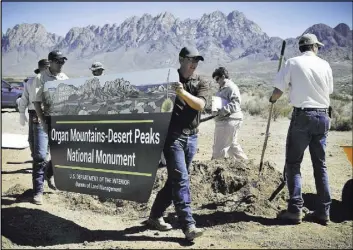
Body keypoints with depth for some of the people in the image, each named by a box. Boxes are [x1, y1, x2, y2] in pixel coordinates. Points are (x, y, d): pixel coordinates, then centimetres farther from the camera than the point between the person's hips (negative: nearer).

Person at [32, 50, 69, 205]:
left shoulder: (64, 78, 8)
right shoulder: (40, 78, -7)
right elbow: (36, 102, -11)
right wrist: (43, 122, -17)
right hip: (44, 119, -5)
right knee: (40, 155, -10)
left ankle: (50, 176, 41)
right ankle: (38, 191, -5)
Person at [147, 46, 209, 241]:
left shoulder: (201, 84, 8)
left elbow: (200, 104, -11)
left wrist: (182, 92, -26)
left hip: (191, 137, 4)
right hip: (172, 135, -4)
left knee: (175, 179, 10)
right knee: (181, 179, -12)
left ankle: (155, 216, 25)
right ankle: (188, 225, -13)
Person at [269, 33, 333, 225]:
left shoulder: (293, 63, -3)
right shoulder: (324, 65, 6)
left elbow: (278, 91, -4)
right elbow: (329, 92, 12)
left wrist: (272, 99, 17)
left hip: (302, 116, -3)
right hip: (322, 117, 4)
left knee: (293, 163, 3)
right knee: (320, 165, 11)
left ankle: (295, 210, -1)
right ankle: (323, 211, 14)